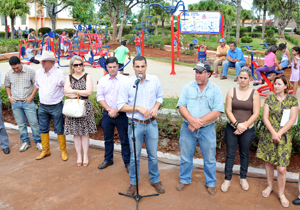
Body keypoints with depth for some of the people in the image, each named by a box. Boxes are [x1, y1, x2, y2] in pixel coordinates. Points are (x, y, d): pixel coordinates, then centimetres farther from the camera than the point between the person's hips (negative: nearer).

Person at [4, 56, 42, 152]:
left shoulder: (30, 71, -8)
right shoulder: (8, 73, 1)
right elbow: (7, 86, 15)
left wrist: (31, 97, -7)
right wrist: (9, 97, 4)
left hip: (28, 102, -3)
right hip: (15, 103, 3)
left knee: (34, 123, -1)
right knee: (21, 124, 10)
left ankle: (38, 142, 13)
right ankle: (26, 142, 23)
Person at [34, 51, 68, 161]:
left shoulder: (59, 73, -14)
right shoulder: (38, 72, 2)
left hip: (56, 106, -5)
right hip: (42, 106, 5)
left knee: (59, 130, 5)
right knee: (43, 129, 13)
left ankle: (63, 150, 21)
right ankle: (45, 150, 28)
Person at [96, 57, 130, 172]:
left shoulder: (124, 80, -5)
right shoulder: (102, 80, 6)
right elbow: (100, 97, 2)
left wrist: (116, 111, -14)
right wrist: (109, 110, -10)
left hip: (121, 114, -3)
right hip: (107, 114, 4)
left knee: (124, 140, 2)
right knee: (108, 139, 15)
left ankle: (127, 162, 16)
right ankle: (108, 159, 33)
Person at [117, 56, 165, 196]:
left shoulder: (155, 80, -1)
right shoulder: (126, 84, -9)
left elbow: (160, 96, 13)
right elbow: (121, 106, -9)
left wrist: (156, 107, -7)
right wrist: (139, 108, -20)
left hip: (151, 124, 2)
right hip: (135, 124, -2)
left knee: (153, 155, 14)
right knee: (134, 156, 10)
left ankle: (155, 180, 34)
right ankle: (133, 182, 30)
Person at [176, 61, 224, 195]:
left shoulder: (215, 90, -3)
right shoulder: (188, 87, 1)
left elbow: (217, 112, -11)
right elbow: (181, 106, -6)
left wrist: (200, 122, -20)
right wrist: (192, 120, -23)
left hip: (207, 129, -1)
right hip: (188, 128, 1)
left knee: (209, 159, 11)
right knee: (185, 156, 13)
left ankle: (210, 183, 32)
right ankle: (184, 179, 35)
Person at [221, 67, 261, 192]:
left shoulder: (254, 94, -3)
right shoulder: (232, 92, -1)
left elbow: (256, 114, -7)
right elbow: (228, 110, -5)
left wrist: (244, 126, -14)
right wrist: (237, 124, -17)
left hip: (248, 130, 0)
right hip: (231, 128, 0)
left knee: (244, 154, 14)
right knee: (230, 154, 6)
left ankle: (243, 178, 32)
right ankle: (227, 179, 19)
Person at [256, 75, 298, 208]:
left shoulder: (292, 100, -2)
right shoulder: (269, 99, 1)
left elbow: (292, 120, -7)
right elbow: (265, 117, -3)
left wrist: (279, 133, -15)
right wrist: (273, 132, -15)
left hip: (284, 137, -2)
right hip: (268, 135, 2)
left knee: (281, 168, -2)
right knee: (268, 162, 12)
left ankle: (281, 194, 18)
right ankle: (269, 186, 34)